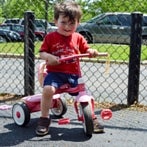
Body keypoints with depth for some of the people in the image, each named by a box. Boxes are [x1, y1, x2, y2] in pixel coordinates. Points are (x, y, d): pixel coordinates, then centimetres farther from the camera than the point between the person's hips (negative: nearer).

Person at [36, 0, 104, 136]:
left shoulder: (78, 38, 9)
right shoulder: (50, 37, 1)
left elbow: (86, 50, 13)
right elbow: (42, 53, 2)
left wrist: (92, 52, -11)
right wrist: (49, 57, -21)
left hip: (74, 74, 3)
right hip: (55, 72, -3)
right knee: (48, 89, -30)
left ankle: (92, 119, 24)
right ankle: (44, 119, -11)